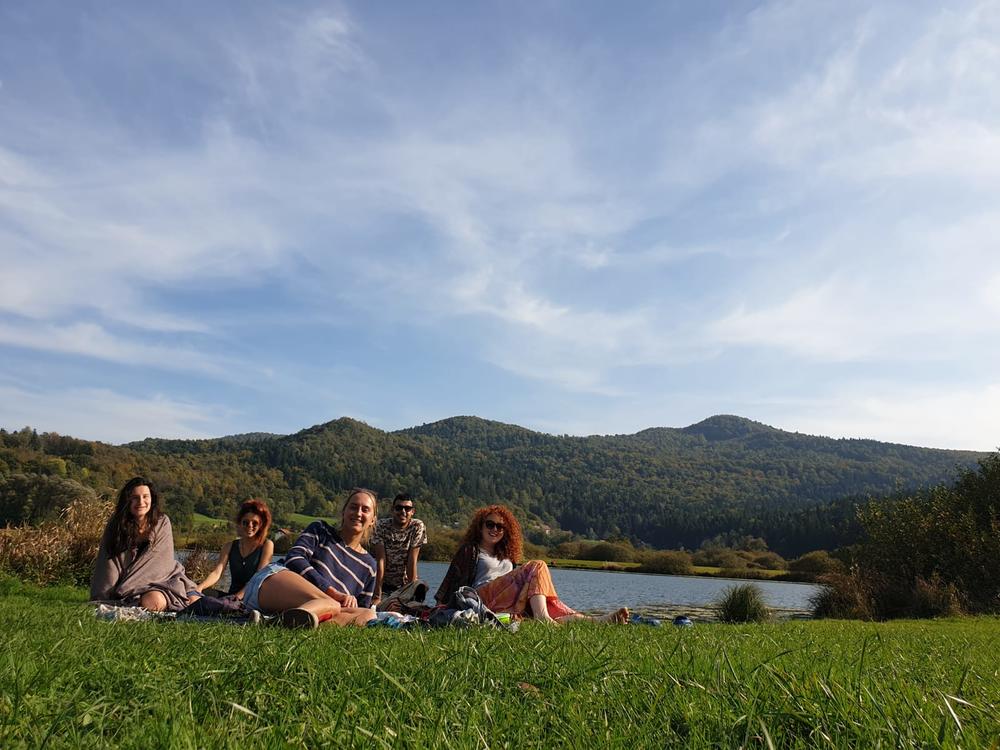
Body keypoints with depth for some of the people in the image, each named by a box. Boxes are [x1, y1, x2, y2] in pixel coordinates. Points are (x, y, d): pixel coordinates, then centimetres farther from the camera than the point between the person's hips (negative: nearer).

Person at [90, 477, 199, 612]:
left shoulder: (162, 522, -1)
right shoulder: (116, 526, -3)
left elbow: (162, 561, -5)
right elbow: (109, 565, -8)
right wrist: (101, 600, -17)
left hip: (161, 579, 2)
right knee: (154, 601, -34)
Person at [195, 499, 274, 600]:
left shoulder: (267, 545, 5)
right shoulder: (229, 546, 15)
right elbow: (216, 573, 0)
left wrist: (241, 594, -22)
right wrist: (200, 587, -22)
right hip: (231, 596, 4)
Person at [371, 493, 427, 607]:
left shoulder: (418, 527, -10)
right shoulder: (381, 526, -12)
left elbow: (412, 561, -13)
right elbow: (380, 560, -17)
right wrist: (377, 596, -22)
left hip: (405, 584, 2)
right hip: (383, 583, -2)